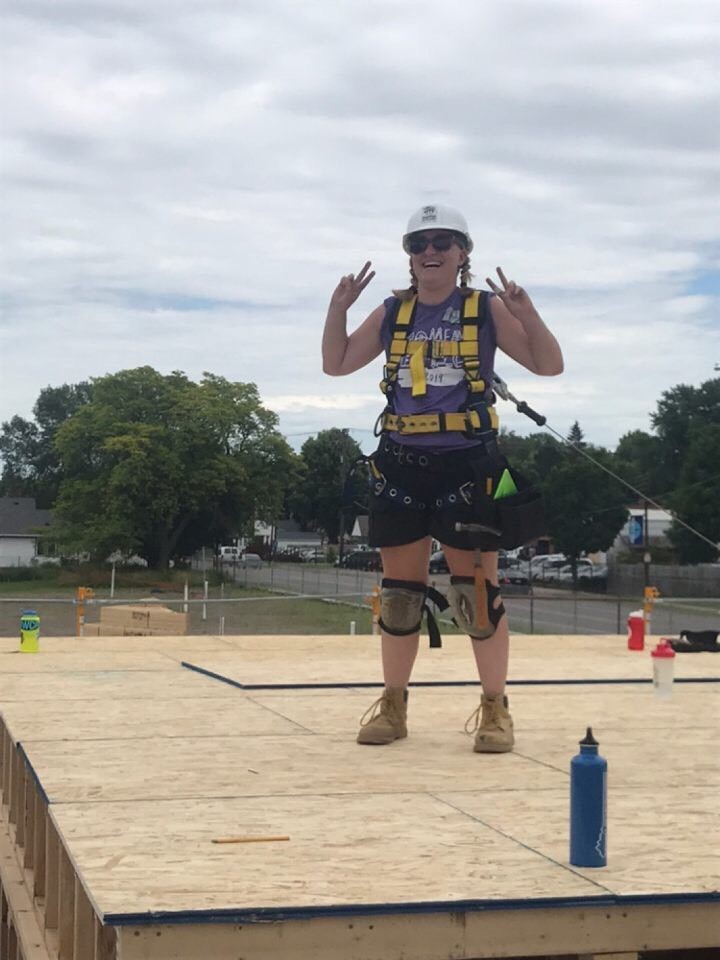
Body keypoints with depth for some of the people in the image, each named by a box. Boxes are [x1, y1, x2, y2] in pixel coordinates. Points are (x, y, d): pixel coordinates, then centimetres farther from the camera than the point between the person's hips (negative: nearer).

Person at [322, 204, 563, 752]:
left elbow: (549, 365, -2)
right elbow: (337, 364, 15)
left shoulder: (487, 309, 1)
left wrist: (525, 312, -17)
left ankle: (495, 708, 10)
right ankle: (393, 705, 19)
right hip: (401, 463, 3)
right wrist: (339, 308, 1)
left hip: (467, 464, -3)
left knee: (477, 587, -2)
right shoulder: (393, 312, 10)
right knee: (399, 588, 8)